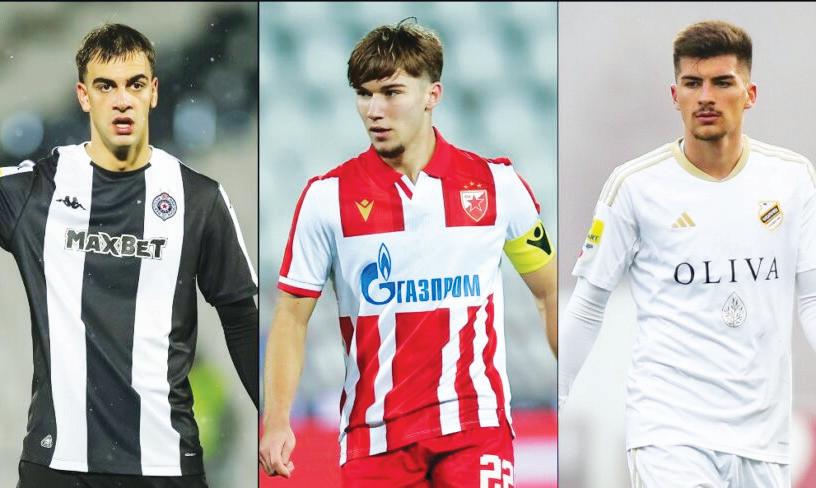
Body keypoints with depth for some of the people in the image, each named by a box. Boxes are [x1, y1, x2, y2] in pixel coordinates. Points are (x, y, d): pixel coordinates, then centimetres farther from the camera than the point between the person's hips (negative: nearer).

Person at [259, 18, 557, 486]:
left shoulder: (497, 185, 3)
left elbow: (549, 292, 13)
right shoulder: (327, 196, 1)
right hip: (374, 432, 0)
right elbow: (293, 316, 4)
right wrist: (277, 421, -7)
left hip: (476, 427, 0)